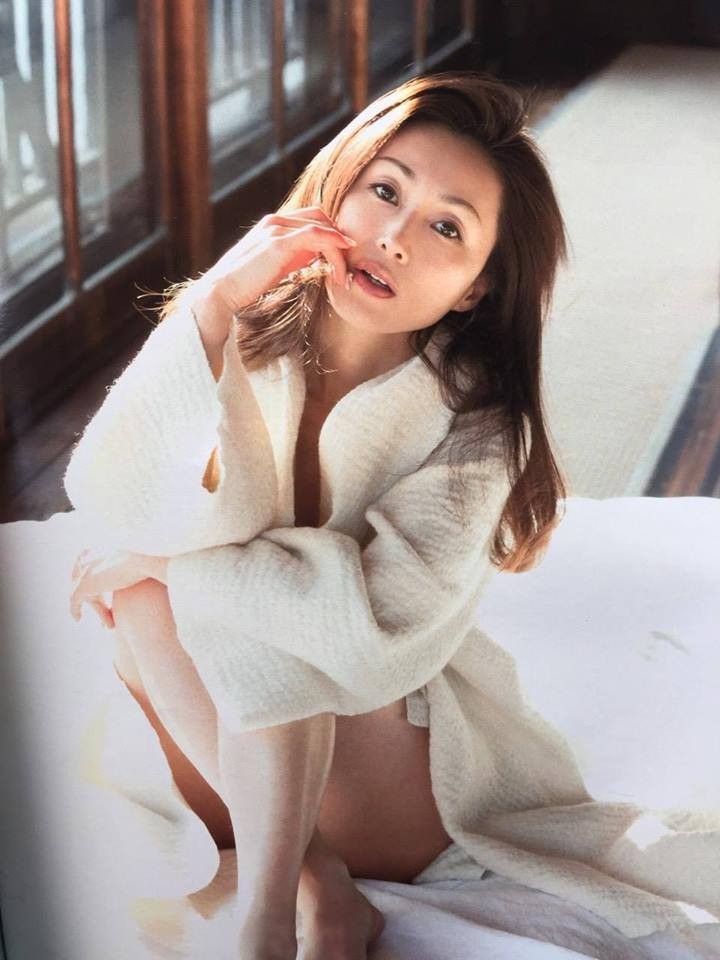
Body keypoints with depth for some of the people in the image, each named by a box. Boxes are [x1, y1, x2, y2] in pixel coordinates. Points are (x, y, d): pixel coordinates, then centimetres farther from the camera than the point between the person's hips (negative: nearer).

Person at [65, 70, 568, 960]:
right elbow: (115, 499, -25)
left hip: (375, 761, -3)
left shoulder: (474, 421, -14)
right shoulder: (249, 328, -9)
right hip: (199, 736, 3)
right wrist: (213, 303, -31)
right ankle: (304, 873, -23)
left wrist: (164, 562, -22)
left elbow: (379, 616, -28)